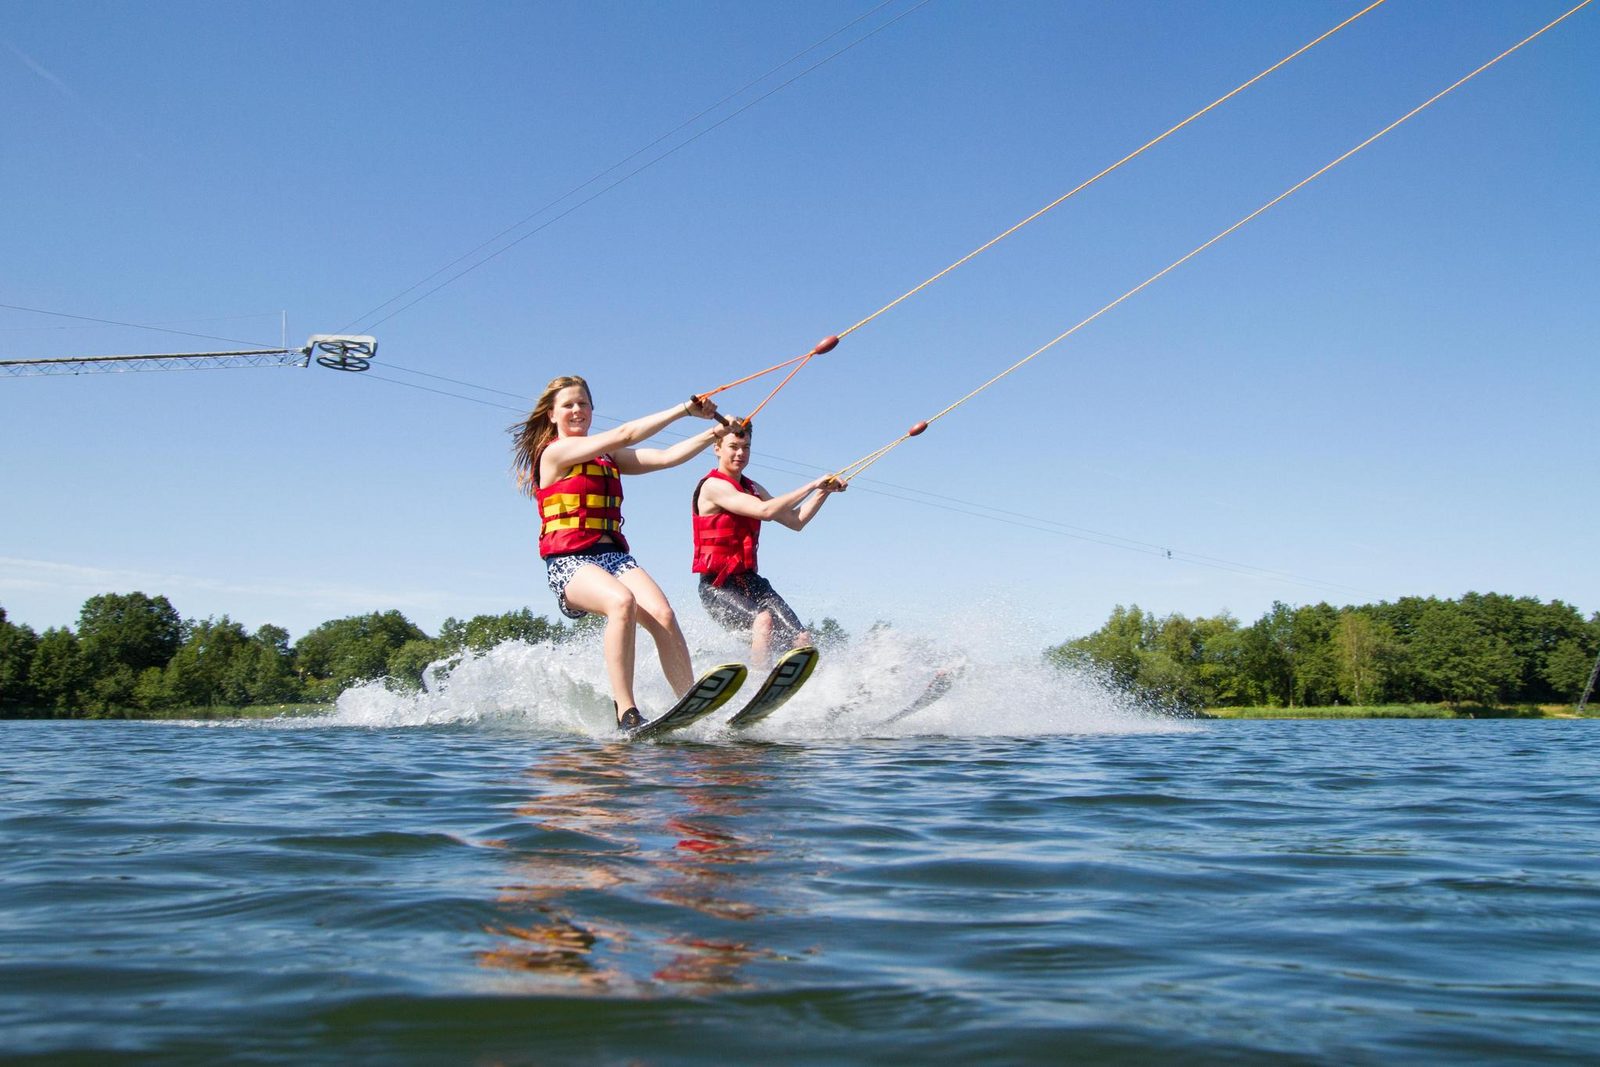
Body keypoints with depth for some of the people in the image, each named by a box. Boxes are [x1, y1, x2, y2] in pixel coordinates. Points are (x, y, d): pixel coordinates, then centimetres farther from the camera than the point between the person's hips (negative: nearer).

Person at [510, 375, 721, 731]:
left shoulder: (608, 457, 23)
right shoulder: (555, 452, 1)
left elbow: (666, 457, 13)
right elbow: (624, 434, -8)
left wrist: (714, 433, 3)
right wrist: (685, 409, -6)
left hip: (614, 554, 6)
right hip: (569, 560, -6)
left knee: (663, 614, -22)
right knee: (622, 602, -36)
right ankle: (626, 713, -36)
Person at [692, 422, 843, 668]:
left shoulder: (753, 489, 17)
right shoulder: (713, 486, -10)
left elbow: (795, 521, 18)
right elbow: (766, 511, -21)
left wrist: (824, 491, 6)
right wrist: (812, 486, -16)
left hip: (750, 581, 8)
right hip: (717, 585, -8)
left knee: (802, 641, -11)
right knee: (763, 620, -35)